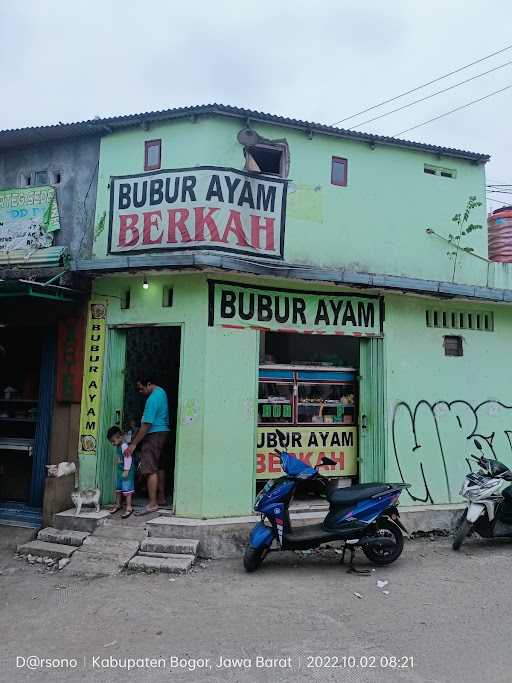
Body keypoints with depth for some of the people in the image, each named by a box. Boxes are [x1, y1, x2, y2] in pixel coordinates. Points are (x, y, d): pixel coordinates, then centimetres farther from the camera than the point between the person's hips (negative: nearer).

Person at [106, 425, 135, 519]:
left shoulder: (124, 446, -20)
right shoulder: (118, 447, 10)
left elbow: (128, 459, -24)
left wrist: (126, 471, -24)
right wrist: (119, 471, 20)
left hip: (126, 472, -10)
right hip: (119, 471, 10)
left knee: (127, 489, -7)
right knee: (118, 488, 19)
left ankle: (129, 507, -3)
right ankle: (118, 504, 33)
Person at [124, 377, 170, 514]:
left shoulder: (152, 399, -20)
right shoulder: (161, 391, 11)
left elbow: (146, 425, -23)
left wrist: (133, 444, -20)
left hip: (154, 435, -10)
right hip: (165, 432, 10)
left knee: (151, 470, -10)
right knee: (160, 467, 16)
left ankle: (152, 503, -10)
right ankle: (161, 498, 24)